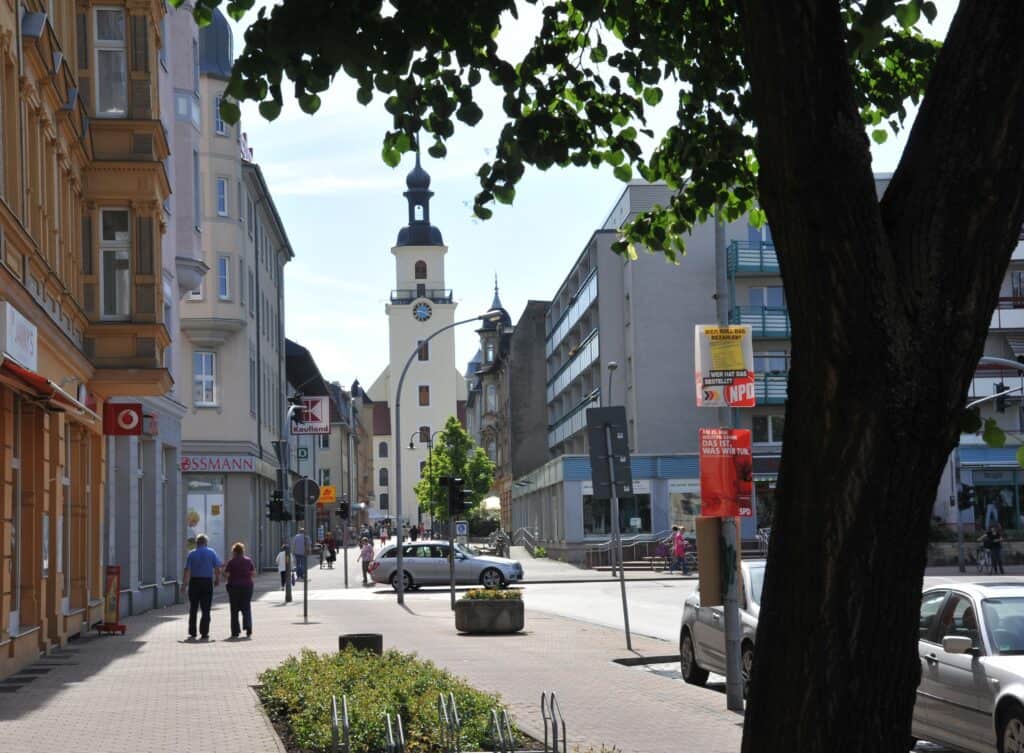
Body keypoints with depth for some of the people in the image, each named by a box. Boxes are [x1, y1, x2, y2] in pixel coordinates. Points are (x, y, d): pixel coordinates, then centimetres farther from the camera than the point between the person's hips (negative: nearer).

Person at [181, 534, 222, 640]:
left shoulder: (192, 553, 1)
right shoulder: (211, 552, 1)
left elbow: (187, 570, -7)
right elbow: (217, 568, -3)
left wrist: (184, 583, -6)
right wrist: (217, 580, 10)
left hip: (194, 582, 0)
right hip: (207, 582, 0)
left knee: (193, 609, 9)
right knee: (206, 610, 4)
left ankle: (192, 633, 9)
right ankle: (204, 634, 1)